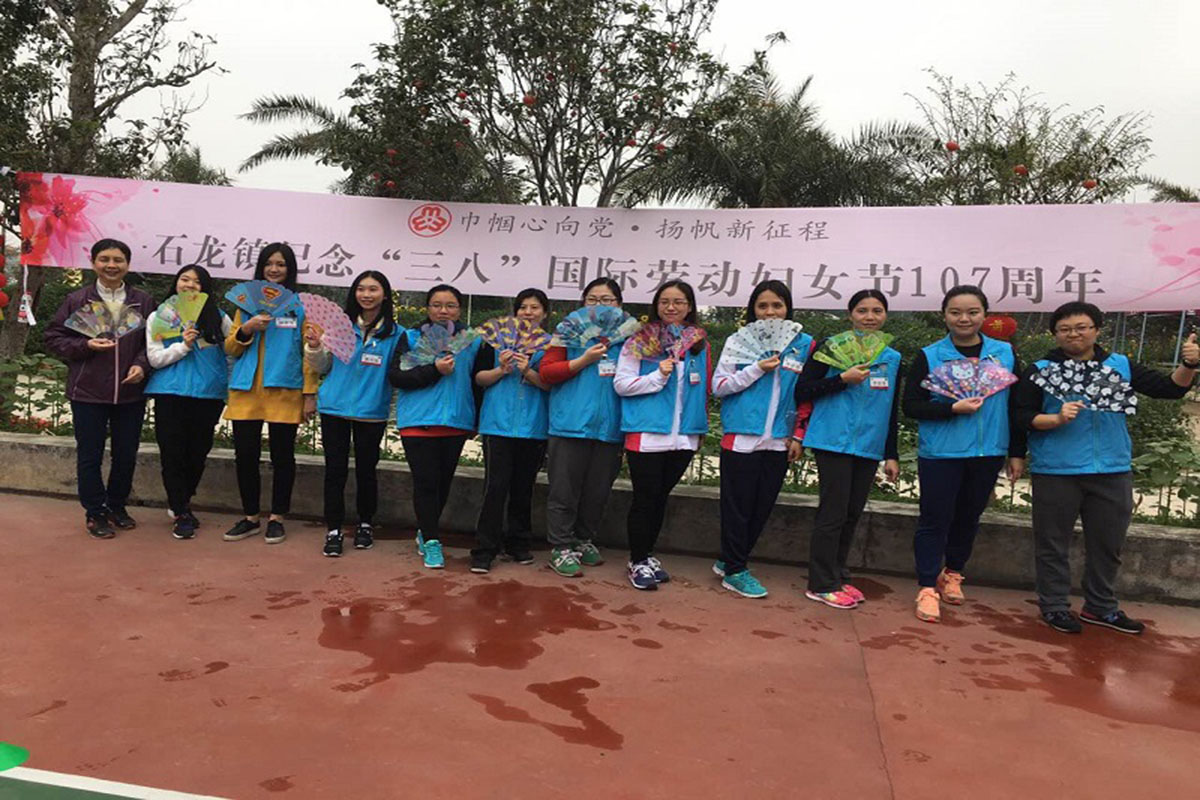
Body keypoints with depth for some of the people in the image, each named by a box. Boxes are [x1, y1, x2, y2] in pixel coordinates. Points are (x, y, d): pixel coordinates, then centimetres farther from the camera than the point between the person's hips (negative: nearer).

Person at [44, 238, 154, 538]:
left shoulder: (143, 302, 5)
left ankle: (117, 506, 30)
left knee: (126, 454, 11)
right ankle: (95, 513, 20)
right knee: (90, 455, 6)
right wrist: (85, 346, -14)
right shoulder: (76, 300, 0)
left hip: (131, 392, 2)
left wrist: (141, 365, -7)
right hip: (88, 392, -2)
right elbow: (53, 338, 3)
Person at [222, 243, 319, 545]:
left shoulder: (302, 305, 3)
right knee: (245, 455, 5)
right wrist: (247, 328, -8)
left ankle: (276, 518, 17)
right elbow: (230, 349, 12)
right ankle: (250, 517, 20)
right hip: (246, 391, 3)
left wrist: (310, 394, -6)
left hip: (285, 392, -3)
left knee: (282, 456, 4)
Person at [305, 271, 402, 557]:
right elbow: (321, 367, 8)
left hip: (372, 412, 0)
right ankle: (333, 530, 13)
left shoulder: (395, 333, -1)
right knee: (335, 470, 3)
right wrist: (314, 347, -8)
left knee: (366, 470, 9)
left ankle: (365, 525, 28)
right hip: (335, 408, 1)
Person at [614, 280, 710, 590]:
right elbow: (621, 384, -6)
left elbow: (705, 388, 16)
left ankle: (646, 555, 28)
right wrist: (658, 376, -17)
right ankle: (638, 561, 16)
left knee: (661, 497, 14)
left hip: (684, 436, 4)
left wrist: (702, 427, 14)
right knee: (645, 498, 2)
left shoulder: (699, 344, 9)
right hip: (646, 434, -4)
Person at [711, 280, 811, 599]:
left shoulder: (804, 344, 7)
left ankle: (729, 561, 26)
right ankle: (734, 572, 14)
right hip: (741, 438, -3)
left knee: (763, 507, 10)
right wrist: (757, 369, -15)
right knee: (738, 506, 1)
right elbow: (718, 386, -4)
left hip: (778, 442, 4)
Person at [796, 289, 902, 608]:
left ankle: (837, 576, 23)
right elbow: (802, 392, -6)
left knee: (852, 514, 10)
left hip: (870, 447, 6)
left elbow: (891, 411, 19)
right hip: (834, 442, -5)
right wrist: (843, 379, -17)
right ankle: (822, 584, 5)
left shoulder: (893, 358, 14)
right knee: (833, 514, -5)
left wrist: (891, 455, 15)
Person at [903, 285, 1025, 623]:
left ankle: (952, 573, 35)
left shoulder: (1005, 354, 5)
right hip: (940, 453, -3)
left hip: (988, 453, 3)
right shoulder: (929, 356, -2)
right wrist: (953, 409, -19)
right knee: (934, 520, 0)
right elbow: (911, 405, -5)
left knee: (969, 517, 14)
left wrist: (1017, 452, 8)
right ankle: (927, 587, 10)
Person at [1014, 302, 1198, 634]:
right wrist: (1058, 419, -22)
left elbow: (1170, 388, 5)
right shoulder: (1041, 370, -3)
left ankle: (1101, 606, 32)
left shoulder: (1120, 366, 7)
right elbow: (1021, 416, -7)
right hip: (1056, 472, -4)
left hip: (1113, 472, 4)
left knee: (1107, 544, 15)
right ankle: (1054, 605, 20)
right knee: (1053, 543, 6)